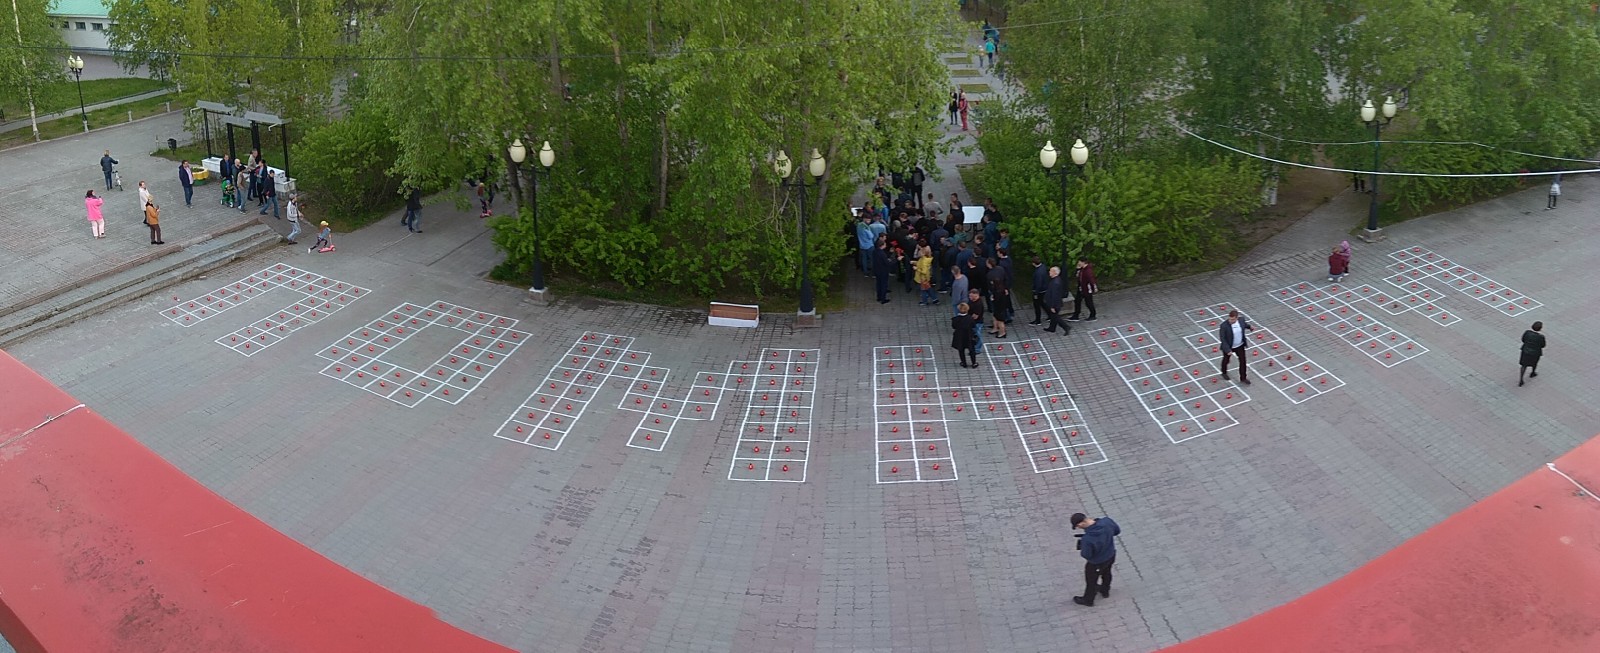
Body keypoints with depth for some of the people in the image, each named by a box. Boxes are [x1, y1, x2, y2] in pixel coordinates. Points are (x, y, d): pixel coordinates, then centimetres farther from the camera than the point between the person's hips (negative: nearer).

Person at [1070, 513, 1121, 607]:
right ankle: (1105, 591, 63)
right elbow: (1117, 531, -6)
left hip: (1096, 563, -6)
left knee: (1091, 581, 24)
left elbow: (1087, 555, -25)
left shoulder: (1087, 539, -42)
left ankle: (1088, 600, 51)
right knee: (1106, 573, 35)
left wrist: (1081, 550, -5)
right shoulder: (1107, 521, -27)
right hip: (1111, 556, 6)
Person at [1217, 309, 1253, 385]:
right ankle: (1224, 373, 52)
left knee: (1243, 361, 10)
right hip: (1228, 347, -3)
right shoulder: (1224, 326, -32)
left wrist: (1250, 327, -6)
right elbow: (1222, 339, -25)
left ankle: (1243, 378, 30)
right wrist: (1228, 350, -28)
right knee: (1226, 360, 22)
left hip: (1240, 345, 3)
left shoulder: (1241, 320, -18)